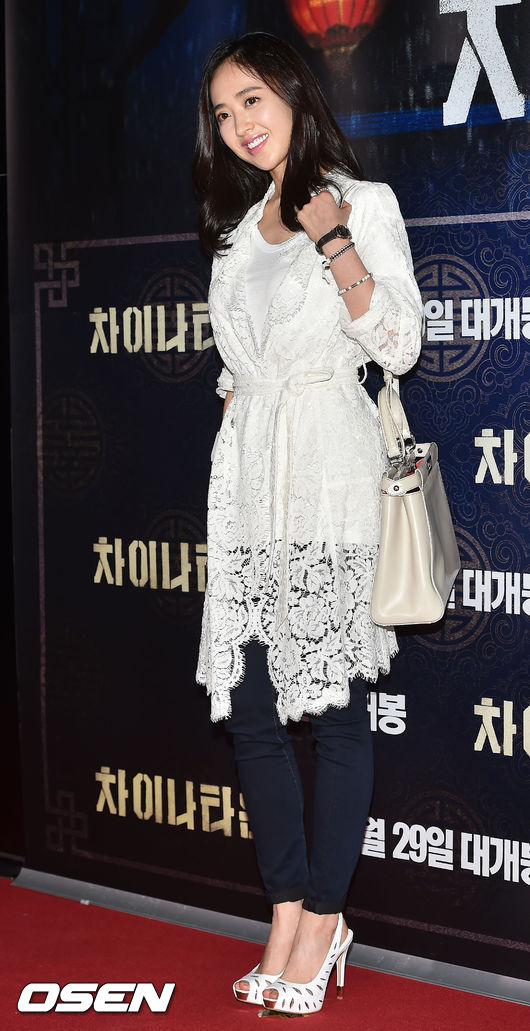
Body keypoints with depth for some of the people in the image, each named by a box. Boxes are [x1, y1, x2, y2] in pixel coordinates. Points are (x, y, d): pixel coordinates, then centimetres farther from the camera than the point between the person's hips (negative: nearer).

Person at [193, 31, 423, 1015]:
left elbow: (398, 345, -7)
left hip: (328, 475, -6)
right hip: (246, 479, 6)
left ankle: (325, 915, 10)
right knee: (248, 707, 4)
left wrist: (335, 241, -16)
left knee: (333, 704, -2)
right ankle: (289, 912, 15)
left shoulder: (365, 202, 2)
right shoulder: (238, 225, 20)